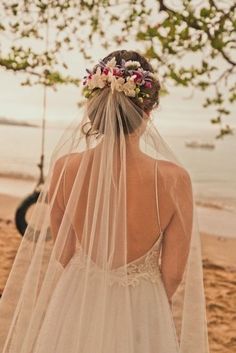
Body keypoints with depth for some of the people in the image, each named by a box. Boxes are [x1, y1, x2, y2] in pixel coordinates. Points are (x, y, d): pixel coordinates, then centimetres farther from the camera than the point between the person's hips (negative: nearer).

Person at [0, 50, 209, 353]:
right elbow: (173, 275, -13)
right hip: (141, 313, -1)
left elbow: (63, 254, -5)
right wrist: (149, 306, 8)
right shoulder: (174, 180, -26)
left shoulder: (64, 169, -20)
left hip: (79, 308, 2)